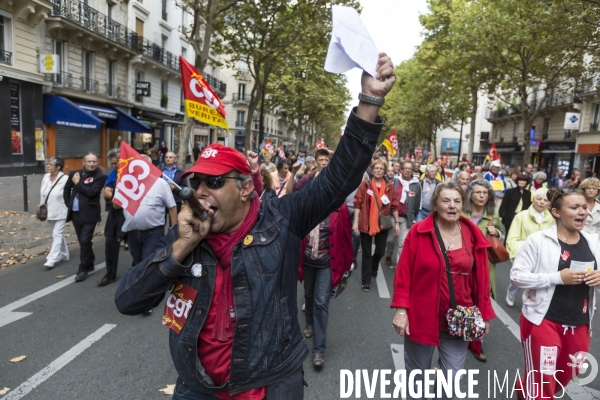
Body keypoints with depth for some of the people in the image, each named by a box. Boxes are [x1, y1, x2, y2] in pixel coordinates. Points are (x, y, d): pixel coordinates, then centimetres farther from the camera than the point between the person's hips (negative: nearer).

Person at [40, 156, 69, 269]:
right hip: (49, 212, 7)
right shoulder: (45, 177, 5)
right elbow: (42, 194, 12)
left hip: (60, 212, -7)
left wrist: (69, 210, -13)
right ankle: (64, 254, 30)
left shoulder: (65, 179, -16)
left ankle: (52, 259, -8)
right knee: (59, 234, 17)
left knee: (57, 235, -7)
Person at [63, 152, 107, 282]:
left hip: (89, 214, -6)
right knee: (82, 241, 15)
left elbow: (91, 192, -20)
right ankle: (89, 263, 32)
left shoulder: (100, 176, -8)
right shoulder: (75, 173, 9)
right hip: (75, 213, 6)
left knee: (85, 241, -8)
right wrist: (69, 203, 13)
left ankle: (83, 269, 4)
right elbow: (66, 189, 22)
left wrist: (77, 183, -8)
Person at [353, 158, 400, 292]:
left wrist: (397, 223, 5)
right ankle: (366, 281, 14)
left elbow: (394, 206, 6)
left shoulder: (390, 186, 2)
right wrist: (355, 222, -10)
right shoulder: (365, 184, -5)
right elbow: (358, 203, -6)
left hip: (382, 224, 2)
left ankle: (374, 267, 44)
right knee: (366, 253, 5)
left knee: (381, 251, 11)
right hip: (366, 224, -2)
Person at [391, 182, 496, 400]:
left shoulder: (474, 235, -3)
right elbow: (404, 272, -11)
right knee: (417, 372, 18)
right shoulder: (418, 232, -12)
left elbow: (481, 278, 2)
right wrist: (401, 309, -15)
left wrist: (484, 313, 5)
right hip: (422, 316, -2)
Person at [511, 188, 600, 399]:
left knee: (566, 375, 23)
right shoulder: (538, 240, -14)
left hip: (579, 324, 6)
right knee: (541, 381, 4)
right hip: (543, 320, -6)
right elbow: (516, 276, -16)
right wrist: (558, 277, -24)